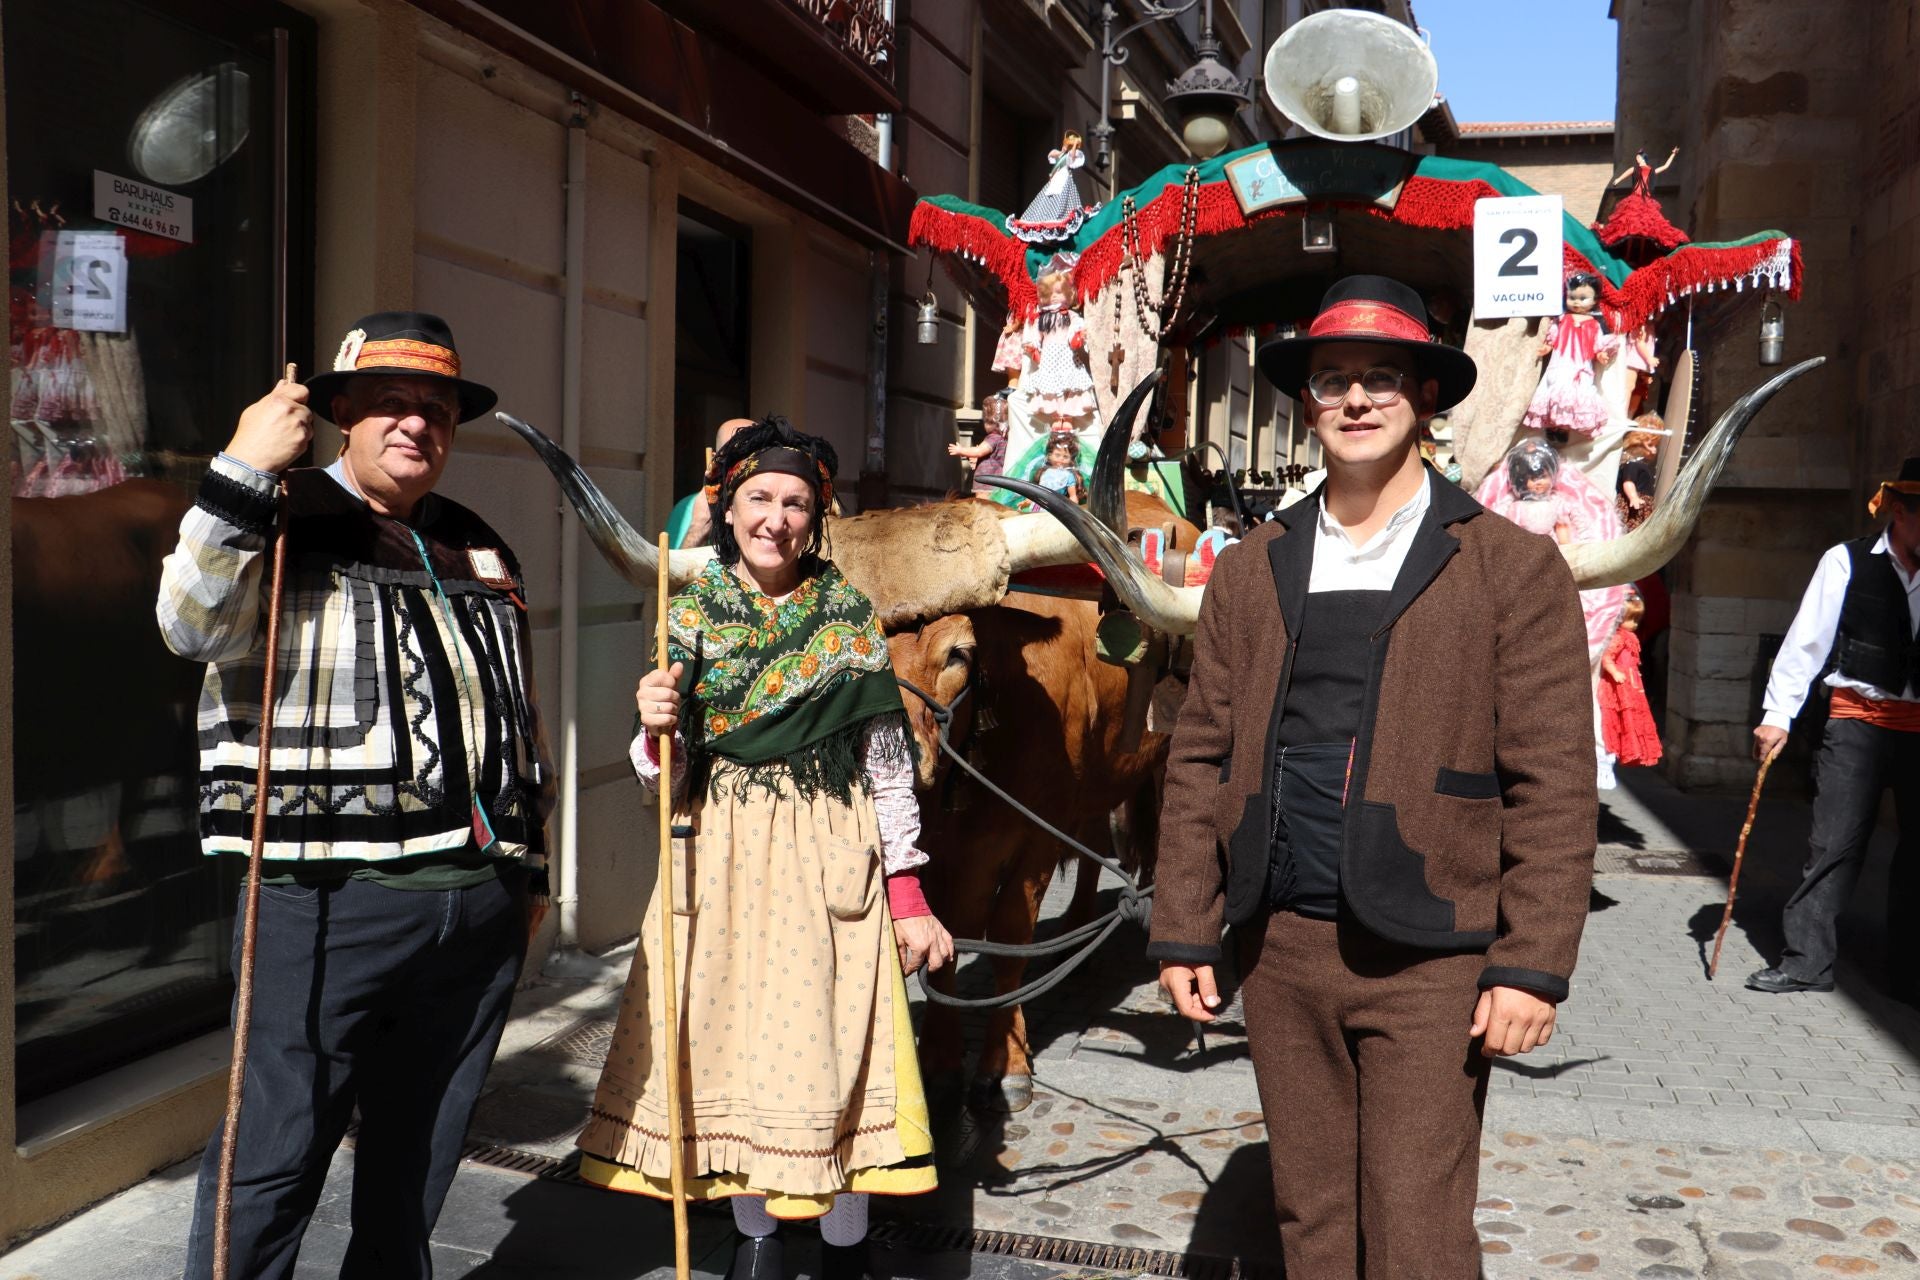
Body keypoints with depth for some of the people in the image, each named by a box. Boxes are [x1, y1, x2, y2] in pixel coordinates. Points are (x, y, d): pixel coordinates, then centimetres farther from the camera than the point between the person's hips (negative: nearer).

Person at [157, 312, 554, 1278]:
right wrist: (243, 473, -25)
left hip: (480, 908, 6)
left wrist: (530, 861, 21)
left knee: (419, 1159, 17)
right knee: (274, 1157, -2)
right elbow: (193, 626, -19)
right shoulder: (282, 521, 0)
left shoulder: (480, 552, 17)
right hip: (331, 905, -5)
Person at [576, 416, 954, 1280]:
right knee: (730, 1039, 7)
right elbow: (665, 779, 6)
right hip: (720, 860, 2)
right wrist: (656, 730, -17)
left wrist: (908, 898, -2)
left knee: (830, 1043, -2)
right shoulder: (691, 616, 4)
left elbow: (889, 769, 1)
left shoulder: (849, 618, 0)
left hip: (826, 859, -2)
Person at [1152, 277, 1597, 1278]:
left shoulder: (1512, 568, -1)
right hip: (1280, 949, 4)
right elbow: (1201, 758, 9)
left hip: (1429, 963, -3)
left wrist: (1533, 966, -10)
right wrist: (1183, 931, 5)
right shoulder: (1250, 570, 9)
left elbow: (1553, 785, -5)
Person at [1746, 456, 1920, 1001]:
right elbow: (1805, 642, -3)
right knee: (1833, 844, -2)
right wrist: (1777, 714, -7)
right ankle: (1808, 959, 6)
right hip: (1857, 720, -3)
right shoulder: (1846, 562, -2)